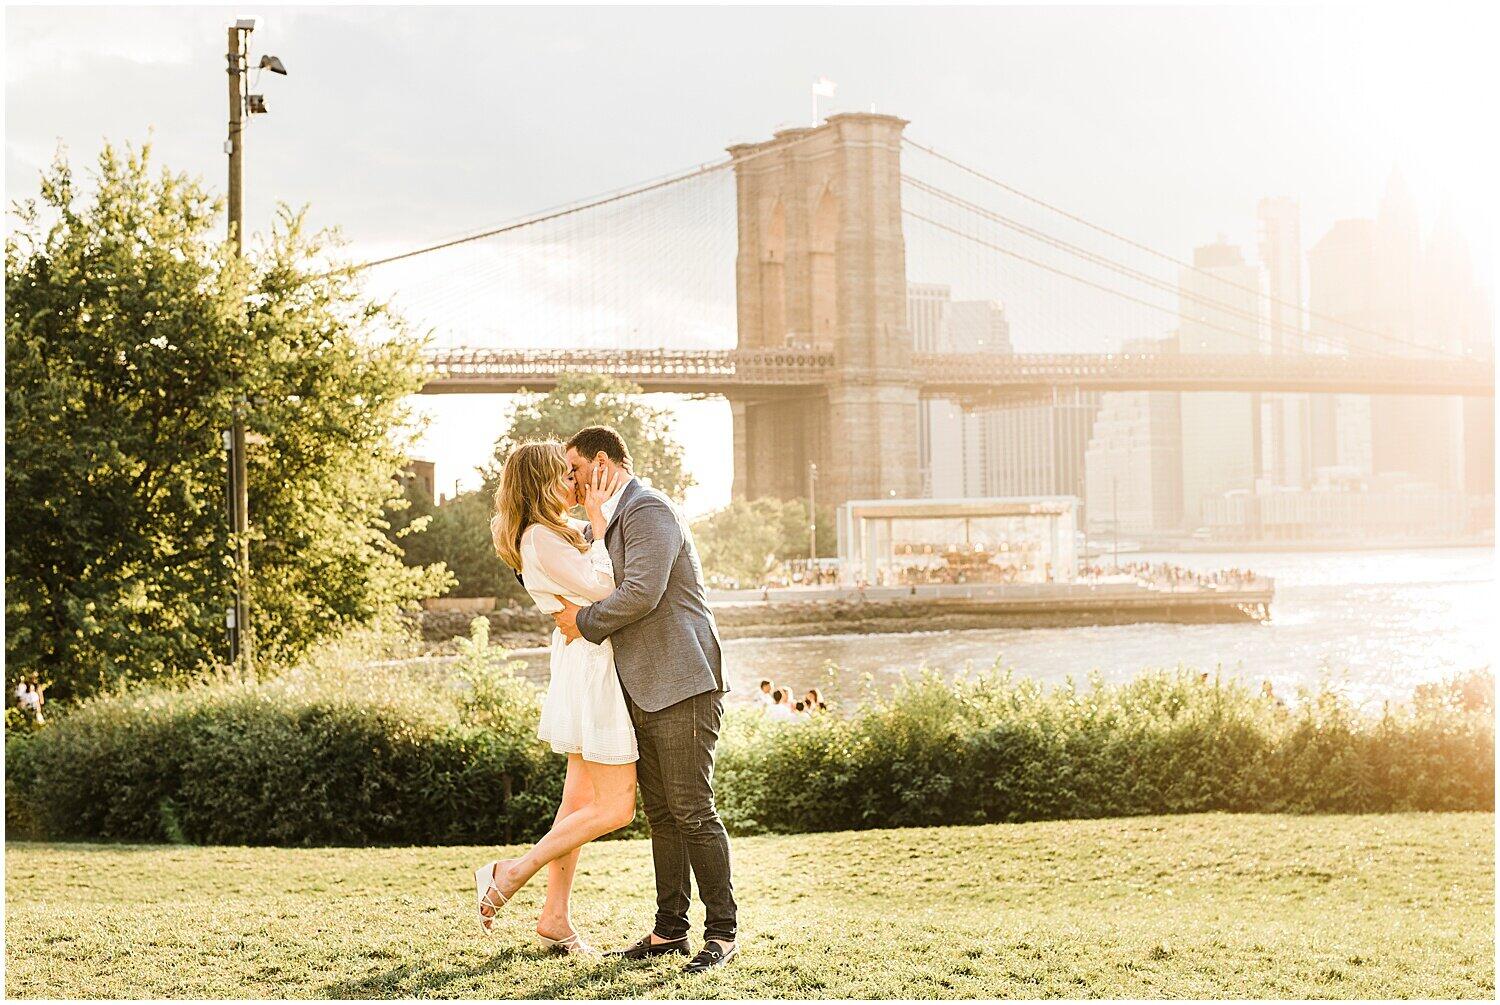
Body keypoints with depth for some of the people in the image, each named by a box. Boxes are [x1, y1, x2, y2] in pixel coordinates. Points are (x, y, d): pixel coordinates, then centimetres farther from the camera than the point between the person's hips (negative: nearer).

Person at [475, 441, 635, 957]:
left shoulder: (558, 534, 17)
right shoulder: (541, 537, -14)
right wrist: (597, 523, -12)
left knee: (580, 802, 11)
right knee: (615, 807, -10)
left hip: (590, 667, 10)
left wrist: (604, 509, 14)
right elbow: (600, 586, -20)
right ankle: (511, 874, -5)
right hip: (591, 667, -10)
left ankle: (555, 920, 14)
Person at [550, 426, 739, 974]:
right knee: (662, 815, 9)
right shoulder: (611, 522, 22)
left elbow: (642, 591, -21)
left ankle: (723, 932, -5)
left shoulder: (649, 509, -10)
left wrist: (585, 622, -9)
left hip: (682, 682, -10)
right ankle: (670, 929, 13)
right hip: (643, 691, 10)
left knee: (692, 811, -9)